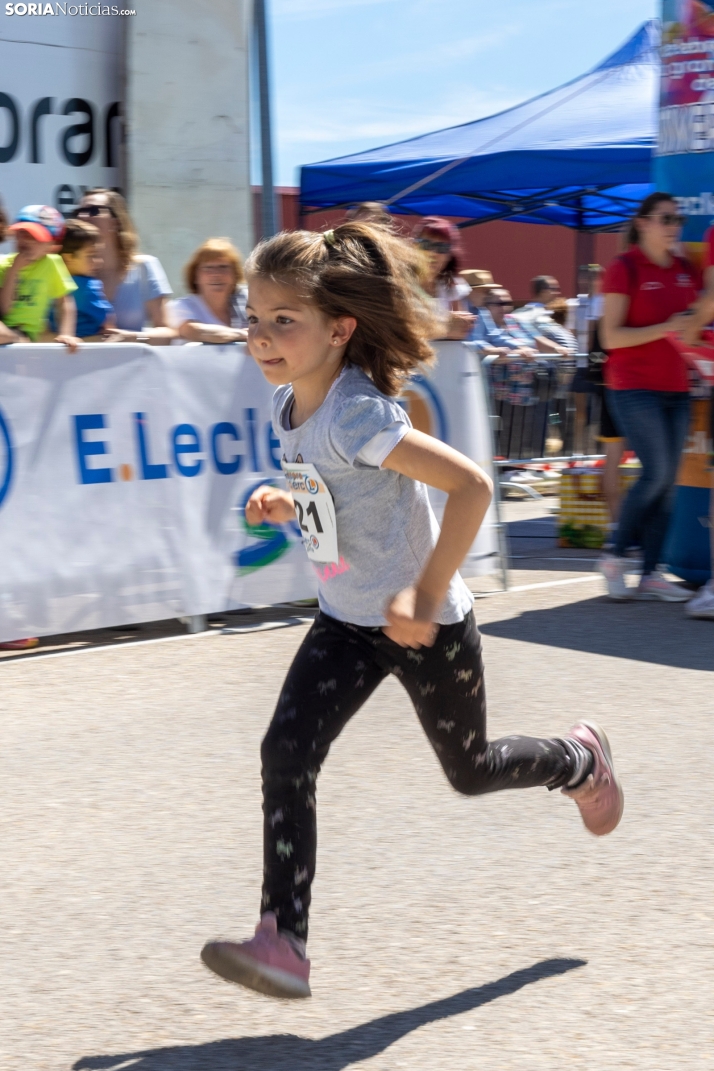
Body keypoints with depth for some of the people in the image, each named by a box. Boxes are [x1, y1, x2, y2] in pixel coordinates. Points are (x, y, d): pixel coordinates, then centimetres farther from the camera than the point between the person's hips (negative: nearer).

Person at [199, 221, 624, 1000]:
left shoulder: (355, 415, -28)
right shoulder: (289, 408, -2)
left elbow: (470, 484, -32)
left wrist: (424, 597, -30)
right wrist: (283, 506, -3)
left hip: (425, 624, -7)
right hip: (347, 622, 7)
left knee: (471, 769, 13)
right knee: (286, 754, -11)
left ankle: (579, 760, 46)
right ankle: (283, 943, -10)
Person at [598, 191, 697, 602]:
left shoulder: (686, 270, 11)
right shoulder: (625, 268, -7)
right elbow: (611, 337, -12)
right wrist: (666, 328, -19)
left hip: (676, 387, 6)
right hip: (635, 387, -6)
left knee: (668, 480, 2)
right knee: (657, 472, -13)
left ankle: (651, 573, 5)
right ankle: (615, 558, 3)